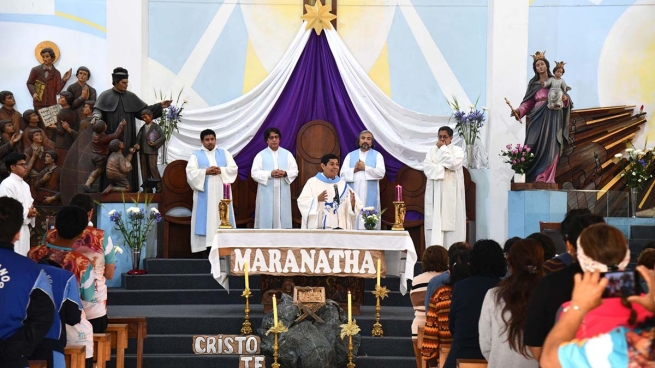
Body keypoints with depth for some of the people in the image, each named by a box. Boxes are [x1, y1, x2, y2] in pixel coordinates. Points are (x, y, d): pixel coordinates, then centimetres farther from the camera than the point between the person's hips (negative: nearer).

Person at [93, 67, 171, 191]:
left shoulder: (131, 97, 10)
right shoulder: (106, 96, 0)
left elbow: (144, 110, 10)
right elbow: (97, 111, -10)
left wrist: (160, 106, 0)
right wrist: (96, 118, -33)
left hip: (127, 138, 3)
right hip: (111, 138, -3)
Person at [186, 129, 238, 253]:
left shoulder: (224, 153, 14)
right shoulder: (196, 155, 7)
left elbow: (234, 168, 3)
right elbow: (190, 172, -6)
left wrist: (220, 170, -13)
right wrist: (206, 172, -18)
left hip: (221, 193, 2)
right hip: (204, 194, -2)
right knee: (206, 219, -6)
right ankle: (206, 246, -8)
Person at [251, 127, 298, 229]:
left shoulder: (287, 154, 8)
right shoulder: (261, 155, 2)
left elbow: (295, 171, 6)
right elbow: (254, 173, -6)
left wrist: (285, 173, -15)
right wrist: (270, 174, -19)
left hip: (282, 193, 2)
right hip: (267, 193, -2)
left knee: (282, 216, 2)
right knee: (266, 219, -4)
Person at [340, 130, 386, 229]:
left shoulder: (377, 155, 9)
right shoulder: (350, 155, 15)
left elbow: (381, 173, -5)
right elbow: (343, 173, 6)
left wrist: (365, 168, -9)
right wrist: (354, 170, -10)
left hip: (370, 196, -2)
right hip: (353, 195, 2)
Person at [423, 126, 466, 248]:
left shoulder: (457, 150, 5)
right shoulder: (432, 150, 13)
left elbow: (453, 163, -14)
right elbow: (426, 167, -2)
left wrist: (443, 148, -6)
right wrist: (444, 168, -12)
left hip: (451, 192, -3)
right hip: (435, 192, 3)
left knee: (451, 221, -7)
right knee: (434, 222, -3)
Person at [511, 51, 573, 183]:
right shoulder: (533, 83, 13)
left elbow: (565, 96, 9)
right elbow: (528, 102, 7)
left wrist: (565, 99, -15)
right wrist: (519, 110, -10)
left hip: (552, 118, -1)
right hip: (537, 118, 1)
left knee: (550, 147, -9)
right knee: (536, 147, -8)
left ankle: (546, 178, -13)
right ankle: (535, 177, -6)